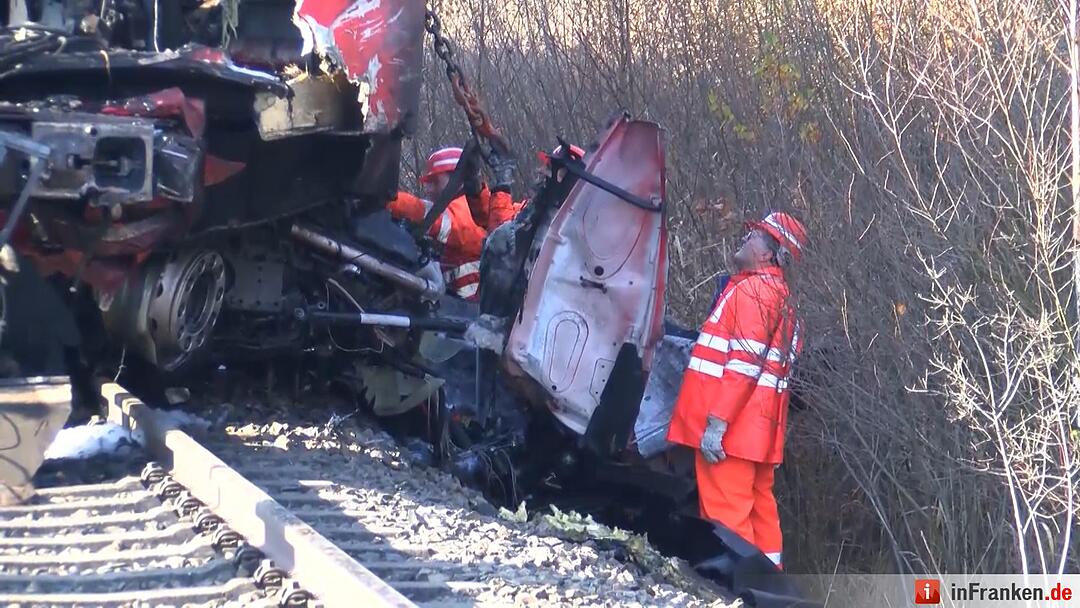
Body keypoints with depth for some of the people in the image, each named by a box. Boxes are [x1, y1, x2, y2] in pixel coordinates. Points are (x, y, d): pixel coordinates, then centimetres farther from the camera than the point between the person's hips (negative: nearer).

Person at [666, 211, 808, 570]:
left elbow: (745, 364, -20)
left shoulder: (754, 290, -12)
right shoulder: (780, 297, 20)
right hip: (756, 432, 10)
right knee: (759, 510, 13)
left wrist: (716, 422, -23)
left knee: (726, 515, -10)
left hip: (730, 431, -10)